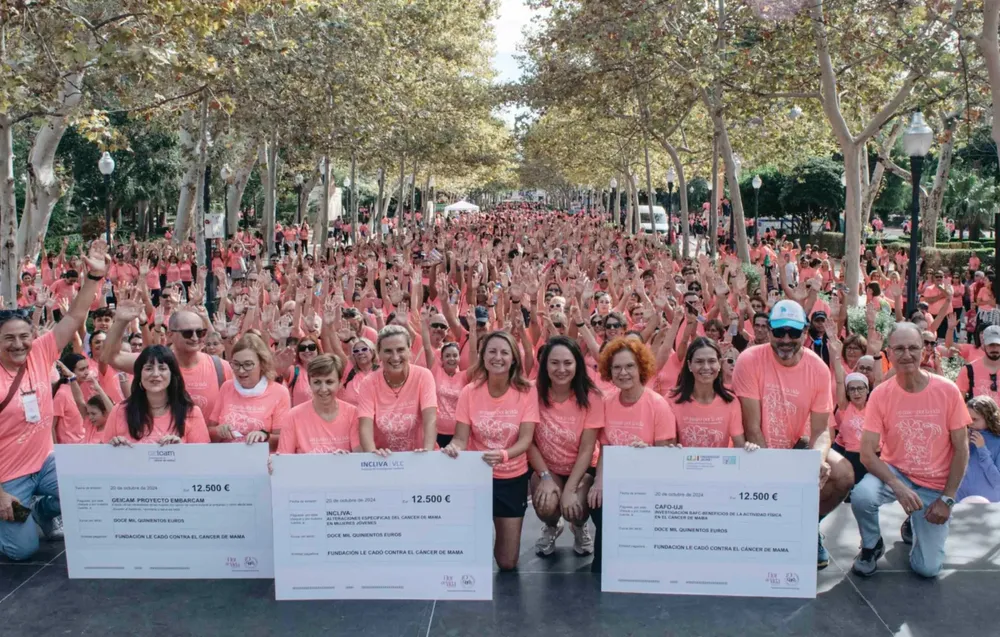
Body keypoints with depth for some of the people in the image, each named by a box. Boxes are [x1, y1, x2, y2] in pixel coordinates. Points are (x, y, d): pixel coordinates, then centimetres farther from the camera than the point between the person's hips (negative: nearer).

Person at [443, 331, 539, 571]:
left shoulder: (527, 391, -10)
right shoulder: (470, 391, -8)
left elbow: (526, 439, -16)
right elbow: (461, 438, -7)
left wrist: (504, 455, -37)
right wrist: (454, 448, -32)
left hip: (513, 478, 0)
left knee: (507, 563, 3)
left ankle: (500, 532, 36)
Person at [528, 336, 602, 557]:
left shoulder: (591, 397, -16)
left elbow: (587, 449, -16)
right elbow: (529, 442, -10)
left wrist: (569, 489, -23)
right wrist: (545, 477, -22)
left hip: (582, 469, -1)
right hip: (545, 467, 1)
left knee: (575, 509, -28)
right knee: (547, 504, -28)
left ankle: (580, 528, 14)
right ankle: (551, 528, 13)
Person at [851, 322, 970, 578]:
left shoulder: (947, 390, -12)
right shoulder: (881, 394, -13)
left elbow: (961, 449, -5)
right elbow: (867, 453, -15)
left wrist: (947, 499, -9)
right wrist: (898, 487, -29)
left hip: (935, 486, 0)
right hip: (894, 472, 0)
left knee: (927, 568, -6)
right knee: (862, 495, -34)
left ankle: (916, 523, 28)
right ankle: (872, 546, -1)